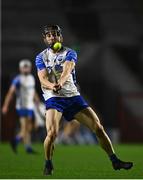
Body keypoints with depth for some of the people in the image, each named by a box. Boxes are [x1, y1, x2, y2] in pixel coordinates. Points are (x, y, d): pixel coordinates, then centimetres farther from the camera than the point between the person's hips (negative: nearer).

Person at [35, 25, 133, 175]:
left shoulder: (70, 53, 5)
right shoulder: (41, 57, 6)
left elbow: (67, 69, -17)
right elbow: (42, 78, -9)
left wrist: (60, 82, -39)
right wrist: (51, 86, -33)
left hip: (73, 95, 2)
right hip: (53, 98, -2)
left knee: (98, 127, -2)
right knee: (52, 133, -24)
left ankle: (115, 161, 11)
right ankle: (48, 164, 0)